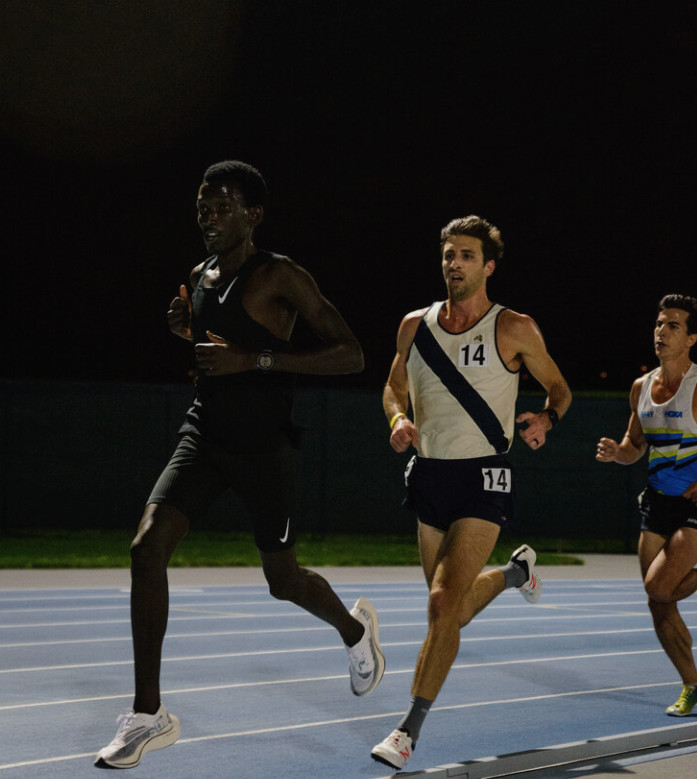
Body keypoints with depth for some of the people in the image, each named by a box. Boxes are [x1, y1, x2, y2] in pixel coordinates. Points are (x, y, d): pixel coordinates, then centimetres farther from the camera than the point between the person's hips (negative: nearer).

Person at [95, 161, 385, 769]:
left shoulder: (281, 277, -12)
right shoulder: (201, 278, 9)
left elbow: (351, 355, -17)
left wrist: (252, 360, -24)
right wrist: (189, 330, 4)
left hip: (263, 445, -5)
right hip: (204, 437, 5)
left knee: (283, 580, 6)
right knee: (147, 546, -15)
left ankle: (355, 630, 43)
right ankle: (149, 714, -10)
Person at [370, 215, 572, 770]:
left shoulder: (515, 329, -6)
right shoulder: (416, 325, 5)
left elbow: (559, 387, 5)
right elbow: (394, 387, 18)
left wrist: (546, 419, -17)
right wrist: (399, 419, -5)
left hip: (483, 479, -5)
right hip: (429, 474, 5)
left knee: (445, 605, -17)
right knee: (455, 609, 16)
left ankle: (411, 729, -9)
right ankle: (516, 571, 49)